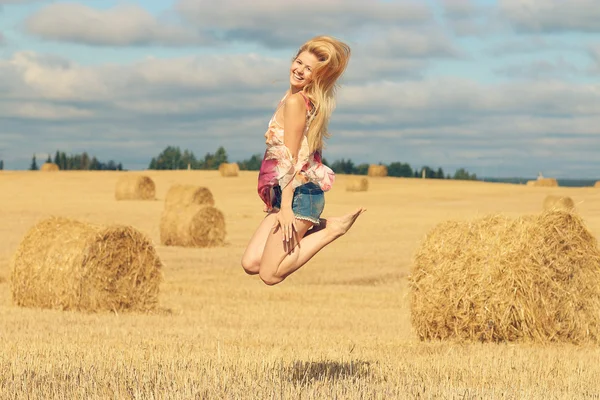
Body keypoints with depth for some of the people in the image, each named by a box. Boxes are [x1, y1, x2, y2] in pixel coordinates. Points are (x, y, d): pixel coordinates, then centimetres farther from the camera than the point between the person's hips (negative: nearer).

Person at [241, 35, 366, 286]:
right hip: (284, 193, 9)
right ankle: (319, 226, 10)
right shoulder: (310, 100, 12)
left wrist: (286, 207, -18)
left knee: (270, 274, -6)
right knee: (250, 263, 7)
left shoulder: (295, 101, -14)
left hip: (299, 193, -9)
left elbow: (290, 158, -17)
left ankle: (333, 229, -2)